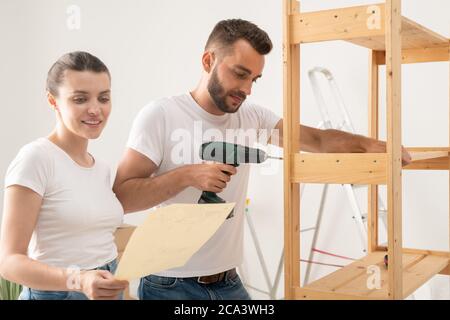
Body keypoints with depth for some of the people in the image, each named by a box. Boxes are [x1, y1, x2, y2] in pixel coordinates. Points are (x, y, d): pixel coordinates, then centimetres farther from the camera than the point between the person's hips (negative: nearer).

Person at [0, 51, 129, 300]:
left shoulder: (102, 168, 6)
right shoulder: (36, 158, -14)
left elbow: (101, 245, 12)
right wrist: (77, 280, -32)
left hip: (107, 291, 7)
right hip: (55, 293, -6)